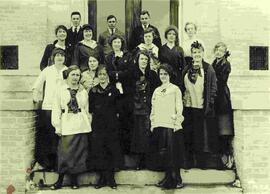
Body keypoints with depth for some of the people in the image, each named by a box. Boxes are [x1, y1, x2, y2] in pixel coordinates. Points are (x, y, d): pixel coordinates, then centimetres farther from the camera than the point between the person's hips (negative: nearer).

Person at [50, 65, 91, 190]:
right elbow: (56, 109, 1)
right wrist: (57, 126, -6)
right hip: (66, 126, -2)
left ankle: (74, 179, 16)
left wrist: (88, 124, 5)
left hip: (81, 126, 2)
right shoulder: (61, 90, 5)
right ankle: (60, 180, 7)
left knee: (78, 152, 4)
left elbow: (87, 110, 12)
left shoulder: (83, 91, 11)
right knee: (65, 152, -4)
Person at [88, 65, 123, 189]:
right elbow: (90, 109, 8)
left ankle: (111, 178, 12)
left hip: (111, 124, -1)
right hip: (98, 125, 1)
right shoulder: (93, 91, 7)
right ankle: (102, 178, 13)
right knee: (98, 150, 2)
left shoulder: (114, 89, 3)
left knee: (112, 150, 2)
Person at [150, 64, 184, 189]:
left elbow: (179, 107, -1)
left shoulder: (175, 89, 4)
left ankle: (177, 179, 5)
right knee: (162, 153, 4)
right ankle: (168, 178, 14)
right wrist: (152, 123, 10)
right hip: (158, 126, 5)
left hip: (171, 126, -4)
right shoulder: (156, 91, 17)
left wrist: (177, 123, -9)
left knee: (173, 153, -4)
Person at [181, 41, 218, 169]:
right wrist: (182, 100, 8)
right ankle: (189, 162, 16)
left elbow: (213, 88, -2)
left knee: (203, 135, 1)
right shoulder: (186, 69, 11)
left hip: (203, 107, -3)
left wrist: (210, 104, -9)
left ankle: (203, 162, 12)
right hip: (188, 106, 3)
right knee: (188, 135, 7)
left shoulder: (208, 69, 0)